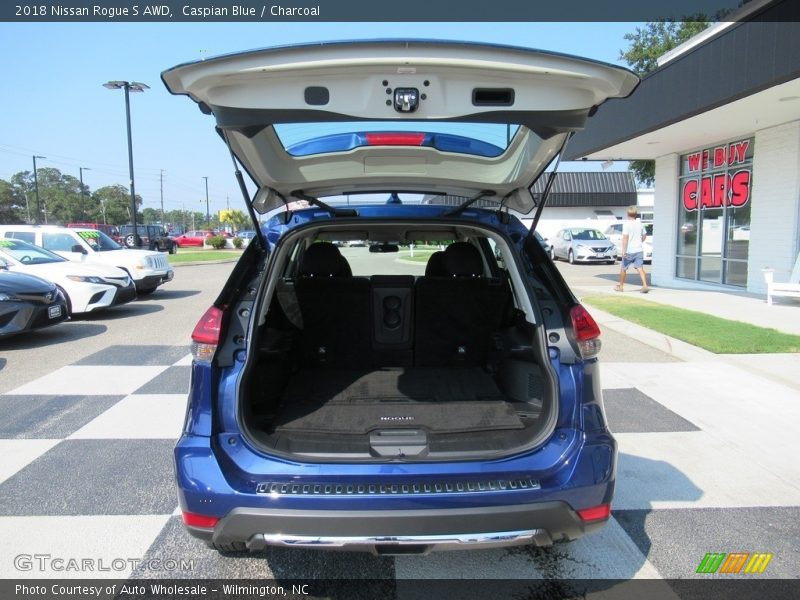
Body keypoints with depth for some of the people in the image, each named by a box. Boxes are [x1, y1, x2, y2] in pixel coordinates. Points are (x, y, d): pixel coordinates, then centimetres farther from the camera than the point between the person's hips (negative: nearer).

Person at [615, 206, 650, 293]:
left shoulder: (627, 224, -10)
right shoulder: (639, 223, 8)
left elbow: (625, 238, -19)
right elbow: (644, 236, 17)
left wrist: (623, 250, -19)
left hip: (629, 251, -4)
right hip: (639, 250, 4)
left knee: (623, 268, 12)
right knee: (640, 268, -2)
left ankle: (620, 286, 25)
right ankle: (645, 286, -18)